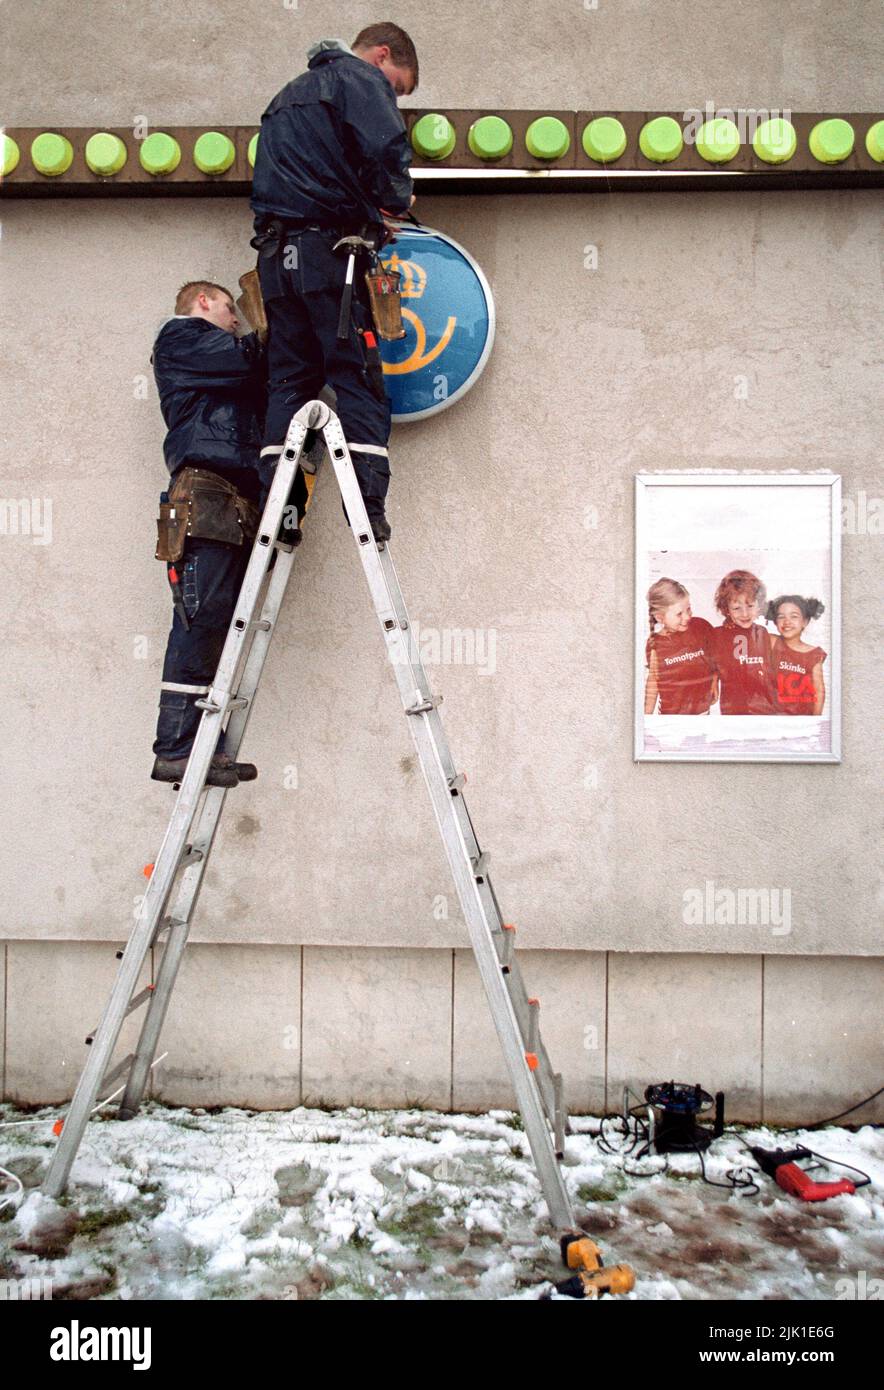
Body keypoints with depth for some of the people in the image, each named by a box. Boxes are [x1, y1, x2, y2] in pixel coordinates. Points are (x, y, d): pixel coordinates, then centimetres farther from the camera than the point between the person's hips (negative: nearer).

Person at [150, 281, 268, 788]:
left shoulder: (216, 360, 36)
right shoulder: (179, 337, 12)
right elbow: (247, 361, -2)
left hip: (242, 497, 8)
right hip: (206, 486, -8)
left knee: (228, 623, -3)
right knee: (203, 614, -16)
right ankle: (177, 749, -18)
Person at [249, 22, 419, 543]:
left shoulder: (290, 94, 31)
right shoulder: (360, 78, 3)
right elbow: (386, 146, -16)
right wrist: (395, 200, 4)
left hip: (276, 253, 7)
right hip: (326, 247, -7)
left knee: (289, 380, 5)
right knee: (359, 378, -8)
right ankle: (368, 503, -16)